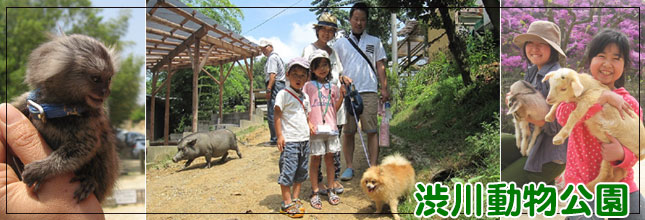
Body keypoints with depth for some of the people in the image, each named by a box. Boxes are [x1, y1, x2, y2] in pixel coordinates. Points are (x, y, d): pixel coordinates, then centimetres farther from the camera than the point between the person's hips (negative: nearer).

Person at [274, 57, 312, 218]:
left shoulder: (305, 97, 15)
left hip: (304, 140, 7)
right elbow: (277, 115, -9)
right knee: (288, 171, -6)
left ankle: (295, 199, 23)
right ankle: (287, 203, 3)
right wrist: (279, 135, -15)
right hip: (289, 140, -7)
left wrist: (309, 125, 8)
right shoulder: (283, 94, -6)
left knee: (301, 172, 12)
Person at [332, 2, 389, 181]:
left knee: (371, 131, -4)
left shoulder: (374, 42, 14)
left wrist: (384, 88, 1)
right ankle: (349, 167, 11)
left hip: (369, 92, -1)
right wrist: (342, 77, -8)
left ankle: (373, 167, 1)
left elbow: (380, 66, 11)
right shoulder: (340, 43, 14)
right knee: (347, 131, 2)